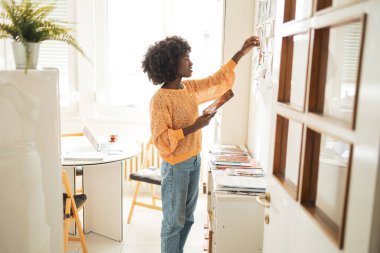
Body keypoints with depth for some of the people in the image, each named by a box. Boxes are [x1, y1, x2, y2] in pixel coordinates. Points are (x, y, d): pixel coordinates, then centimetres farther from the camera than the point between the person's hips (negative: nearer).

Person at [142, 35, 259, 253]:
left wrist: (241, 53, 11)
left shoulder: (189, 88, 3)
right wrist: (193, 127, -25)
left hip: (194, 161, 8)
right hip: (176, 166, -8)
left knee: (187, 217, 20)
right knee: (174, 220, 6)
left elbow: (218, 81, 14)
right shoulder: (160, 99, -20)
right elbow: (161, 140, -22)